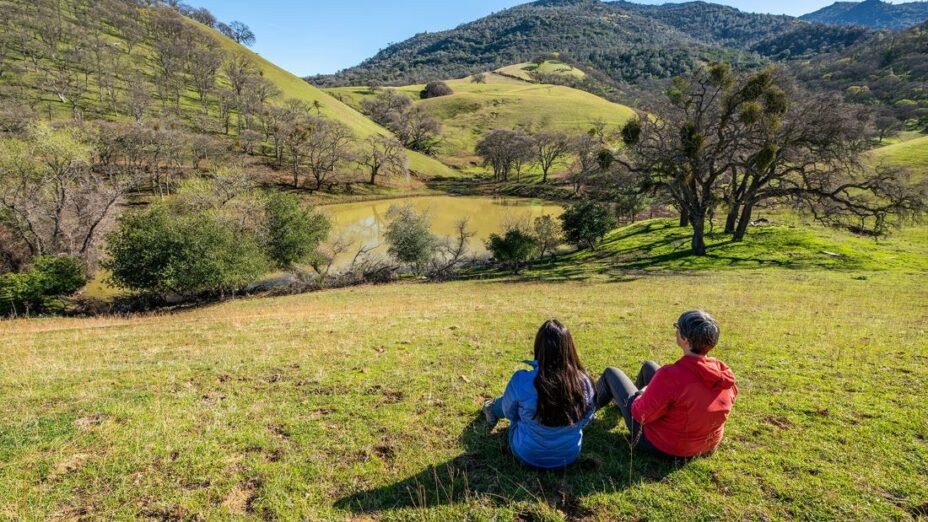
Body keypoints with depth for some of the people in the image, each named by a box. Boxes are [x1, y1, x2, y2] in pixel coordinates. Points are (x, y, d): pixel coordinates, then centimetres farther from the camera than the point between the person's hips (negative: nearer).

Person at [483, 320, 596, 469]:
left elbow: (509, 413, -7)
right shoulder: (584, 382, -22)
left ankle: (493, 410, 52)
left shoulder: (522, 381, -28)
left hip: (528, 454, -2)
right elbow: (586, 419, -2)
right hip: (570, 454, 3)